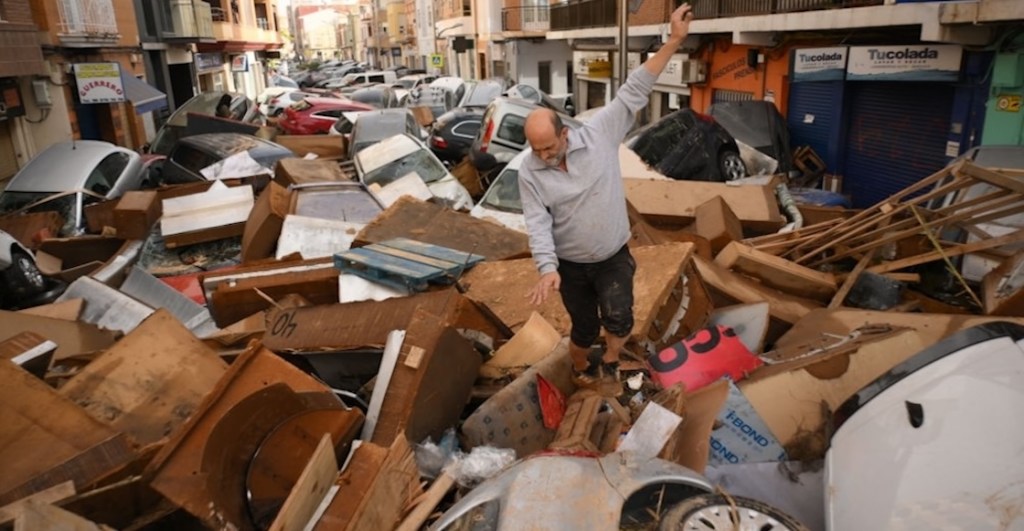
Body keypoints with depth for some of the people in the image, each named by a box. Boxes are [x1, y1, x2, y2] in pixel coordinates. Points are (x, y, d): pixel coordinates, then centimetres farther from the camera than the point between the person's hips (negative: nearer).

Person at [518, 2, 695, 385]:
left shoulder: (599, 134, -15)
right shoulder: (530, 173, -14)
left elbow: (634, 92, -16)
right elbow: (538, 225, -18)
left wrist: (674, 41, -18)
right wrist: (547, 268, -33)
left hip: (614, 257, 0)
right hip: (570, 265, 1)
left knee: (619, 319, -14)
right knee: (584, 327, 14)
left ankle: (610, 362, 18)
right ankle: (580, 368, 45)